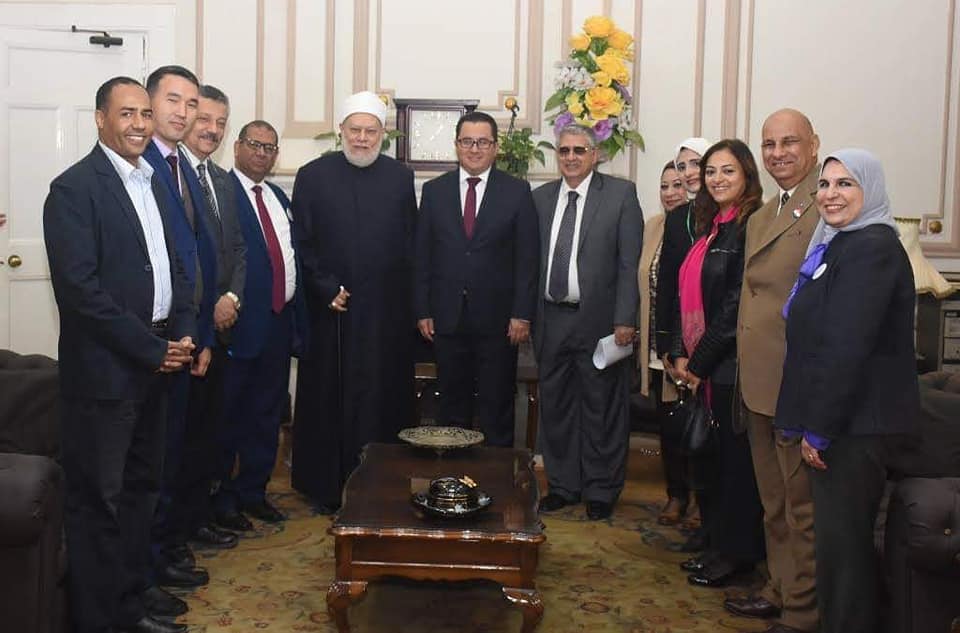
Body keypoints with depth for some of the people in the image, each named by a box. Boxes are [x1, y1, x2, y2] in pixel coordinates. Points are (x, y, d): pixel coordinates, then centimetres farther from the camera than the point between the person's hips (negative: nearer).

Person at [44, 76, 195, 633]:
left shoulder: (154, 183, 12)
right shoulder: (74, 188, -11)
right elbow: (79, 288, -19)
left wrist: (183, 334, -1)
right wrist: (151, 349, -17)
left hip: (155, 364, 8)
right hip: (103, 371, -8)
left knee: (141, 489, 17)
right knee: (99, 501, 3)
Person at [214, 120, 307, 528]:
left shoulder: (279, 198, 17)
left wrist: (298, 321, 14)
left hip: (280, 322, 7)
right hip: (240, 323, -7)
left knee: (267, 414, 15)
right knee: (227, 415, 5)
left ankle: (253, 491, 29)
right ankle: (221, 498, 18)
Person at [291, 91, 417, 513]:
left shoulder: (400, 178, 6)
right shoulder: (313, 176, 2)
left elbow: (411, 246, 7)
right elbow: (302, 245, 1)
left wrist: (411, 307, 1)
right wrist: (326, 289, -9)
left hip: (387, 313, 1)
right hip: (330, 310, -1)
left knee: (384, 400, 5)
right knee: (328, 399, 7)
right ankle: (326, 487, 19)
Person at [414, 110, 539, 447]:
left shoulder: (517, 192, 0)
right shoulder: (434, 190, 6)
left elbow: (528, 258, -2)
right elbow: (422, 256, 6)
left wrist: (522, 314, -7)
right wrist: (422, 311, 1)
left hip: (497, 319, -2)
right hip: (447, 317, 2)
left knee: (497, 406, 6)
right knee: (452, 405, 11)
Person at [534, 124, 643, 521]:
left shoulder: (621, 194, -1)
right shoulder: (540, 198, 11)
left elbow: (629, 264, -6)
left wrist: (624, 320, -12)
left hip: (599, 320, -4)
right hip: (551, 320, 4)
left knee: (602, 410, 5)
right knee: (555, 406, 12)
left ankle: (601, 492, 20)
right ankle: (562, 485, 27)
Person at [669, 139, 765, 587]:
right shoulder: (708, 229, 14)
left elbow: (736, 306, -17)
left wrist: (701, 361, -12)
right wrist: (681, 355, 3)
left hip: (730, 365, -8)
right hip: (698, 367, 8)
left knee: (734, 458, 3)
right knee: (706, 456, 16)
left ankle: (737, 553, 18)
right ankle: (716, 544, 30)